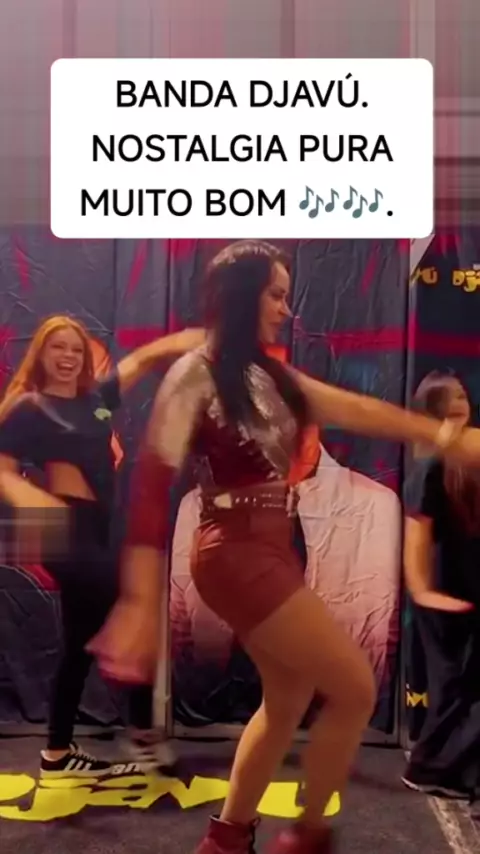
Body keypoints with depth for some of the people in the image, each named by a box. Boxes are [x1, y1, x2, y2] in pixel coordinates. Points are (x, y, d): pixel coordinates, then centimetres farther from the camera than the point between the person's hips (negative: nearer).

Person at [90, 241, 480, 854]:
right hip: (237, 554, -8)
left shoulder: (269, 376, 10)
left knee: (288, 703, 18)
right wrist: (140, 601, -21)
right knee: (355, 688, -1)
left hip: (273, 551, 8)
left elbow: (355, 411, 10)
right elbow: (151, 484, -16)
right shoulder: (195, 375, -12)